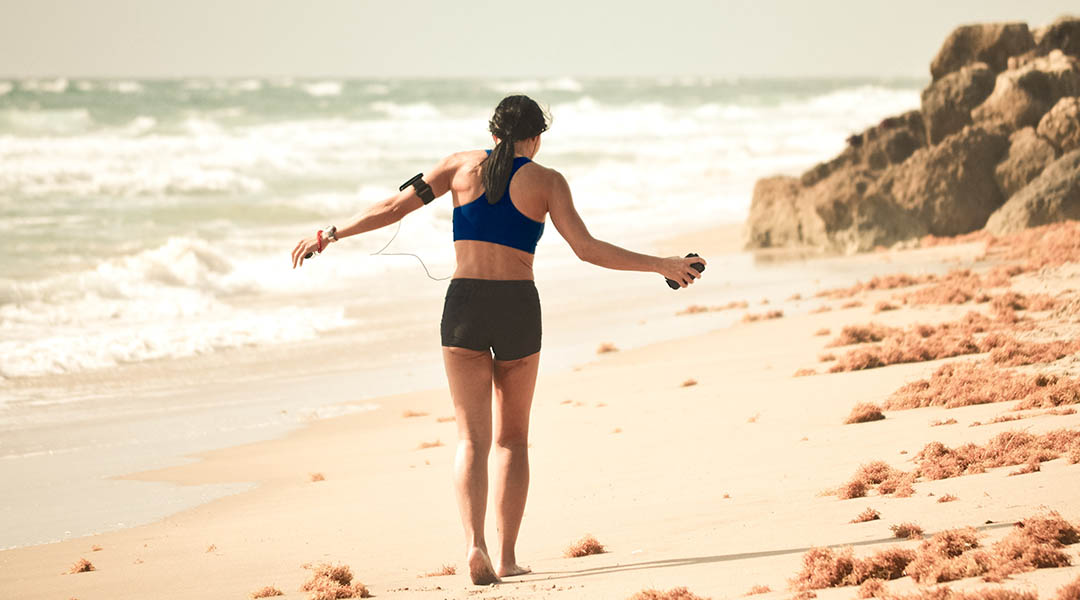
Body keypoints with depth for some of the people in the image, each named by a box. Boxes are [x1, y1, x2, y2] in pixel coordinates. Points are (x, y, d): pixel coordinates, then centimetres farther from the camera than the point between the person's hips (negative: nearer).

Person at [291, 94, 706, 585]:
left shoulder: (463, 165, 7)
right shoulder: (547, 181, 2)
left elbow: (395, 207, 6)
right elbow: (587, 249, -6)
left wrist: (331, 235, 15)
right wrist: (659, 265, 1)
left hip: (465, 305, 1)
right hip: (519, 308, -1)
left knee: (472, 436, -2)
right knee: (513, 437, 14)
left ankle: (475, 543, -23)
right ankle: (507, 555, 9)